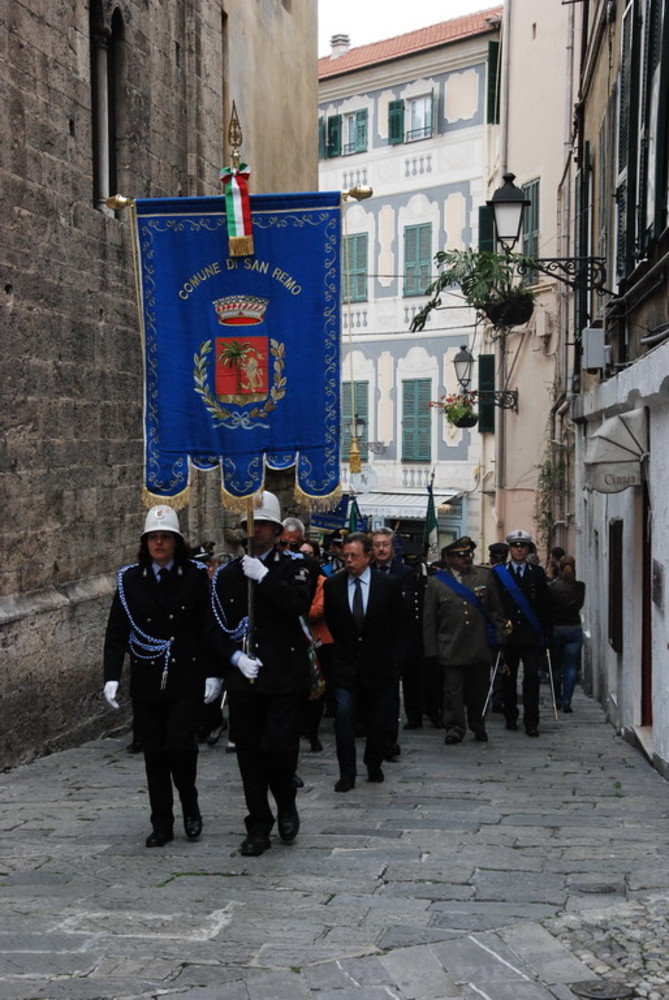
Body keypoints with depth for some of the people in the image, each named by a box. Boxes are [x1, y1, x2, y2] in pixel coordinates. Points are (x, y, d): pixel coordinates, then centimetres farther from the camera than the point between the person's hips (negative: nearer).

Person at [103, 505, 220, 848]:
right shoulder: (129, 579, 4)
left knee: (179, 746, -11)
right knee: (154, 753, 7)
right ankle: (162, 824, 18)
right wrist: (111, 676, -7)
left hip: (187, 680, -2)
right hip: (146, 682, 3)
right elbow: (116, 633, 3)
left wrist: (212, 674, -6)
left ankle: (190, 806, 16)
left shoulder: (196, 576, -1)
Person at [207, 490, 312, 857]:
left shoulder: (292, 566, 3)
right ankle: (258, 826, 18)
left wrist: (264, 577, -19)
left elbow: (300, 604, -17)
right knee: (250, 754, 6)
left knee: (279, 746, -11)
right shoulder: (227, 574, 10)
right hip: (242, 678, 3)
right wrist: (234, 657, -6)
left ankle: (287, 805, 18)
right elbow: (215, 628, 9)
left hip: (285, 676, -3)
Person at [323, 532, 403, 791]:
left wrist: (386, 653, 7)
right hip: (345, 663, 0)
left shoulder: (388, 584, -4)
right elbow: (331, 622, 10)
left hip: (377, 662, 0)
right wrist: (345, 646, 9)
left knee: (377, 719, 9)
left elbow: (396, 623, 5)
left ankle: (374, 765, 28)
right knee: (343, 715, -10)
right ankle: (347, 773, -3)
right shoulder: (333, 584, -1)